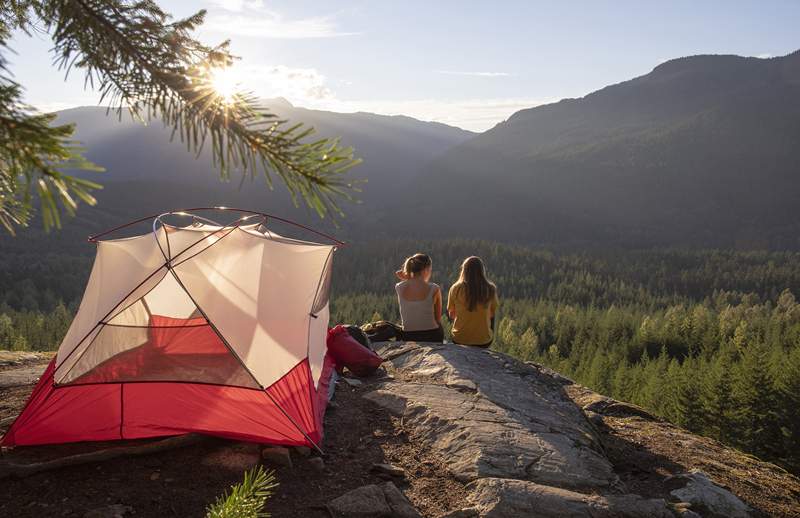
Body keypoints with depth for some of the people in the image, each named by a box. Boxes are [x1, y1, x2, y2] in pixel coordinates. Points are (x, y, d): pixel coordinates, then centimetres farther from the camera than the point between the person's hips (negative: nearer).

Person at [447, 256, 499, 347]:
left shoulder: (455, 289, -11)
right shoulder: (490, 289, -9)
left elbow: (451, 315, 2)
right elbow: (492, 314, 5)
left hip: (460, 340, 1)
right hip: (484, 341, 0)